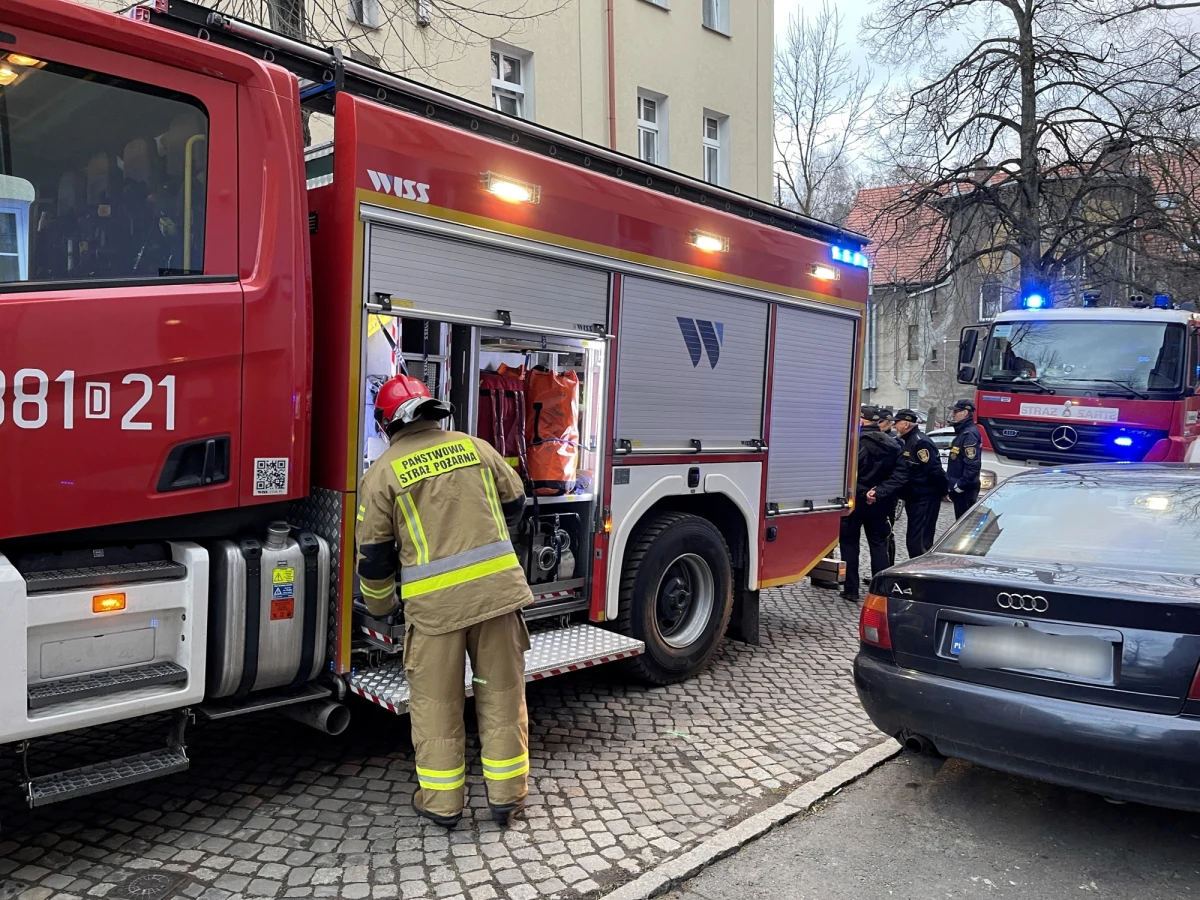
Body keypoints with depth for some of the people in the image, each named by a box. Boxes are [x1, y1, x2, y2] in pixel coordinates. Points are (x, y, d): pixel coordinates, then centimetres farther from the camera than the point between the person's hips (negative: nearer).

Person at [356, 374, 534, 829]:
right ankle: (506, 795, 24)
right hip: (498, 587, 3)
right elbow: (514, 503, 18)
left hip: (435, 602, -2)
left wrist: (381, 607, 21)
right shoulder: (474, 446, 7)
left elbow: (374, 556, 4)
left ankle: (441, 802, 24)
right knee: (502, 692, 13)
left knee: (435, 701, 12)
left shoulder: (383, 473, 0)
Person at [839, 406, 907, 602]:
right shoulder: (891, 445, 2)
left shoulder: (856, 443, -16)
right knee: (878, 545, 12)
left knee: (849, 543, 7)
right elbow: (900, 473, -6)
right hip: (879, 504, 5)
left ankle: (851, 589, 8)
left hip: (855, 501, -5)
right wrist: (879, 492, -12)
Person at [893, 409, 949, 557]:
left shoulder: (920, 442, -18)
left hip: (925, 500, -10)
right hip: (914, 499, 10)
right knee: (912, 540, 16)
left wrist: (943, 491, -14)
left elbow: (935, 470, -21)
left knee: (920, 541, -11)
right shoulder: (908, 441, 14)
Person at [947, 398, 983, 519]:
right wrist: (953, 485, 21)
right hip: (959, 487, 10)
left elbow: (973, 464, -26)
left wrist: (961, 485, -22)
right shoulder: (962, 432, 15)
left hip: (965, 489, -10)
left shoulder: (969, 434, -18)